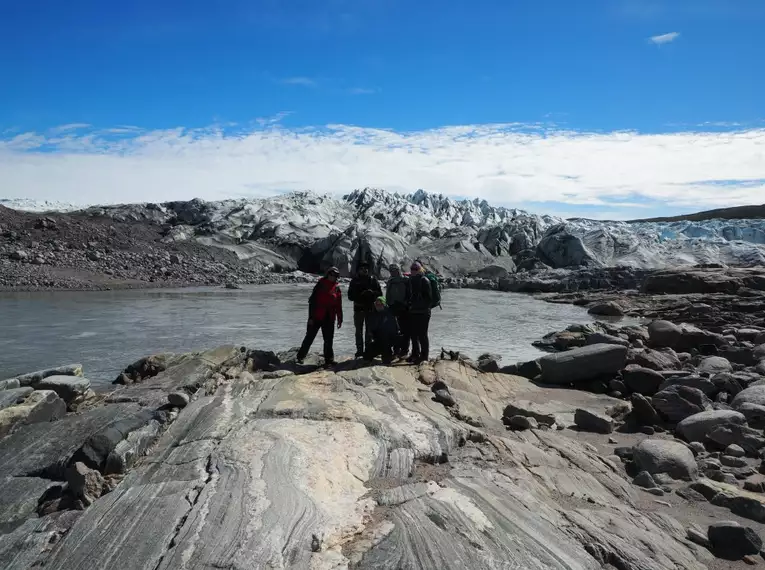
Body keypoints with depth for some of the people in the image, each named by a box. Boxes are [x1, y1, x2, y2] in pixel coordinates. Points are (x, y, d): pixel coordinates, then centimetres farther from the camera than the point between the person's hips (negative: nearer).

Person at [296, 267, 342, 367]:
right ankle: (300, 356, 20)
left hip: (329, 319, 4)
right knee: (309, 338, 5)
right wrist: (311, 317, -12)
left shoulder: (337, 288, 7)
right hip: (316, 317, -4)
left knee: (328, 340, 6)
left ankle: (329, 360, 14)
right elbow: (312, 301, -8)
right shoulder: (320, 285, -6)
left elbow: (339, 306, 11)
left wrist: (340, 319, 8)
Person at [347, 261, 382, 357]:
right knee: (359, 331, 4)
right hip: (358, 309, 1)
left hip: (370, 309, 0)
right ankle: (359, 350, 9)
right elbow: (350, 295, 2)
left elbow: (380, 293, 3)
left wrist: (372, 292, -18)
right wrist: (360, 295, -15)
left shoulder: (373, 279, 5)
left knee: (369, 331, 6)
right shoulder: (355, 280, 6)